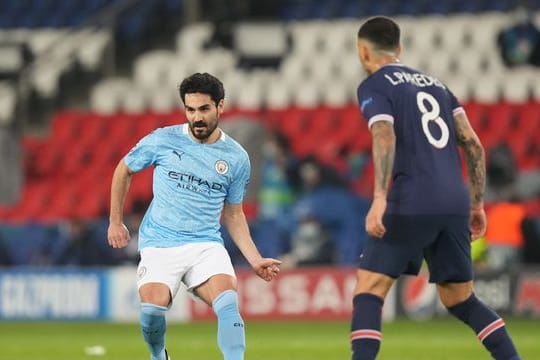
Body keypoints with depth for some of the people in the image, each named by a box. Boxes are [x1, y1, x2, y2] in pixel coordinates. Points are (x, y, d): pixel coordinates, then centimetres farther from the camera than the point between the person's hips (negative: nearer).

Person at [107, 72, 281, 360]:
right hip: (159, 246, -1)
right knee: (152, 310, -23)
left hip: (206, 245, 1)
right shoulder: (162, 141, -2)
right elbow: (123, 171, 15)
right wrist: (115, 222, 16)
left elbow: (233, 214, 15)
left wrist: (255, 260, 6)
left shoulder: (236, 158, 4)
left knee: (228, 303, -25)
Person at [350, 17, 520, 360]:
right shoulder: (434, 83, 23)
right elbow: (474, 145, 17)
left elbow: (385, 139, -14)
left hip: (411, 203, -6)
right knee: (461, 300, 15)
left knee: (368, 291, -2)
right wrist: (477, 204, 20)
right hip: (455, 203, 6)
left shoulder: (374, 86, 4)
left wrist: (379, 199, -24)